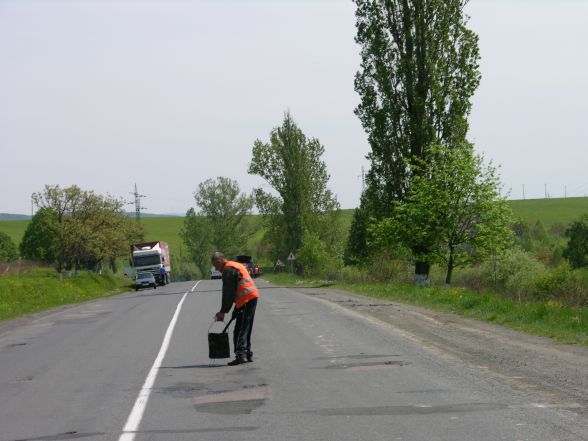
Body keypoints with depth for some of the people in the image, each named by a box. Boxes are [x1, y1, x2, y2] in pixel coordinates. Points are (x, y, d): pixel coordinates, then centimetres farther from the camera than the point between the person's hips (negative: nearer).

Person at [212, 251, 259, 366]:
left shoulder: (228, 270, -9)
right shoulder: (237, 266, 23)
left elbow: (228, 293, -13)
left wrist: (223, 312, -9)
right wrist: (236, 308, 23)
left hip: (246, 300, -10)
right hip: (253, 297, 10)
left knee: (240, 330, -11)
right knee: (247, 329, 16)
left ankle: (241, 355, -18)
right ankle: (248, 354, 20)